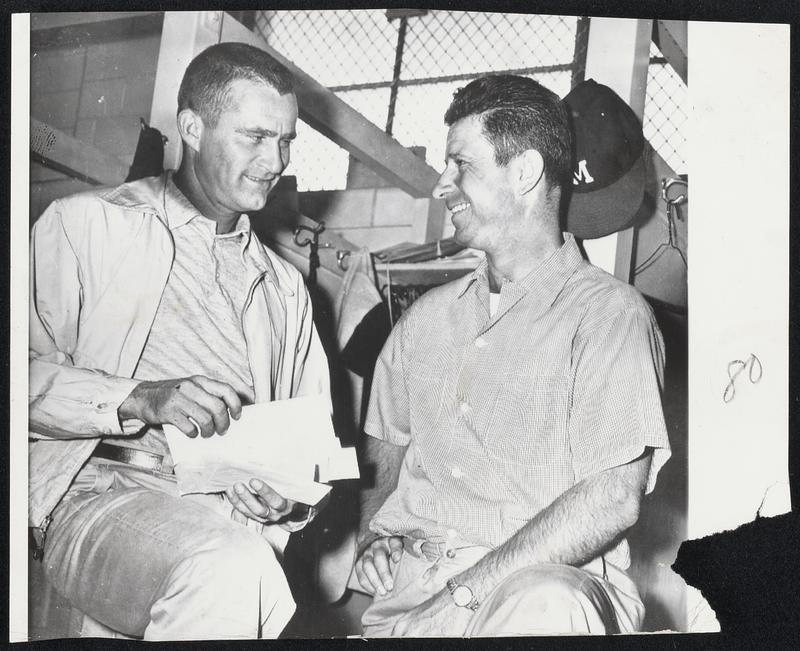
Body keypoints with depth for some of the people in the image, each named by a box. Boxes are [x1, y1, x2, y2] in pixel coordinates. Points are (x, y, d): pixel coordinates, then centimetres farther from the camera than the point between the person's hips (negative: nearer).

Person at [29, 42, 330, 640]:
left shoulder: (284, 285, 24)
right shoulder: (87, 225, 8)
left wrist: (291, 491, -2)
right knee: (228, 570, -34)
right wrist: (140, 400, -18)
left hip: (242, 520, 4)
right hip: (108, 485, -4)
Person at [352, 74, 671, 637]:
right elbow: (382, 459, 25)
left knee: (543, 605, -39)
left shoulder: (609, 314, -1)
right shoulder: (428, 315, 20)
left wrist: (460, 592, -17)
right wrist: (370, 539, 3)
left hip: (548, 578, -4)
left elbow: (611, 501, -11)